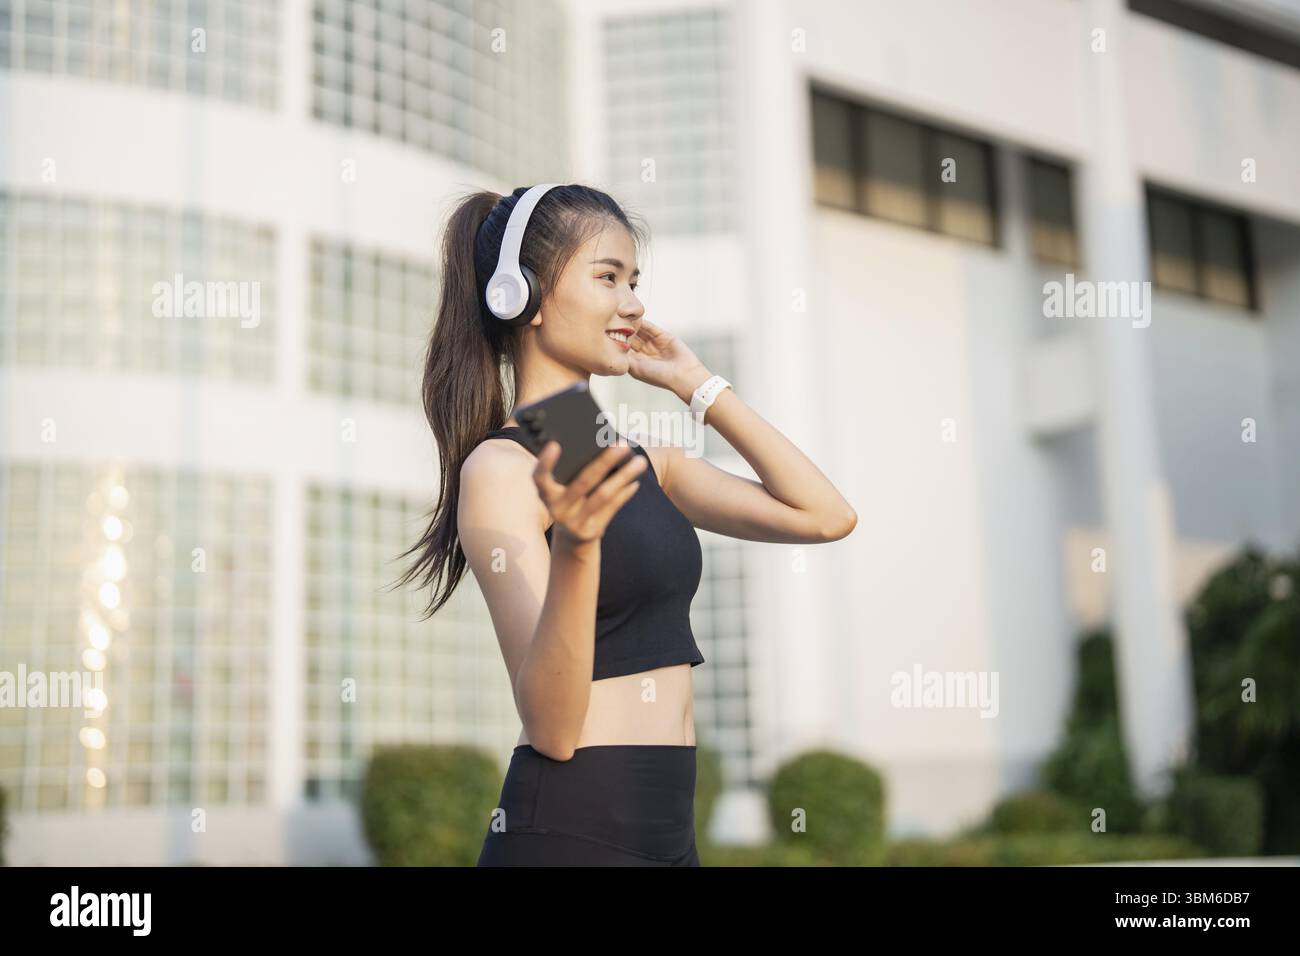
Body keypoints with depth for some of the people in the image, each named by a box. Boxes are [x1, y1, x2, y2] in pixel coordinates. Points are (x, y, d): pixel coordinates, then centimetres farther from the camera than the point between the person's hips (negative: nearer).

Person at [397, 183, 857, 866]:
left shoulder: (641, 463, 10)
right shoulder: (500, 469, -11)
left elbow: (827, 516, 5)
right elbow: (552, 729, -18)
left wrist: (698, 386, 7)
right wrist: (573, 547, -33)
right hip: (569, 831, -7)